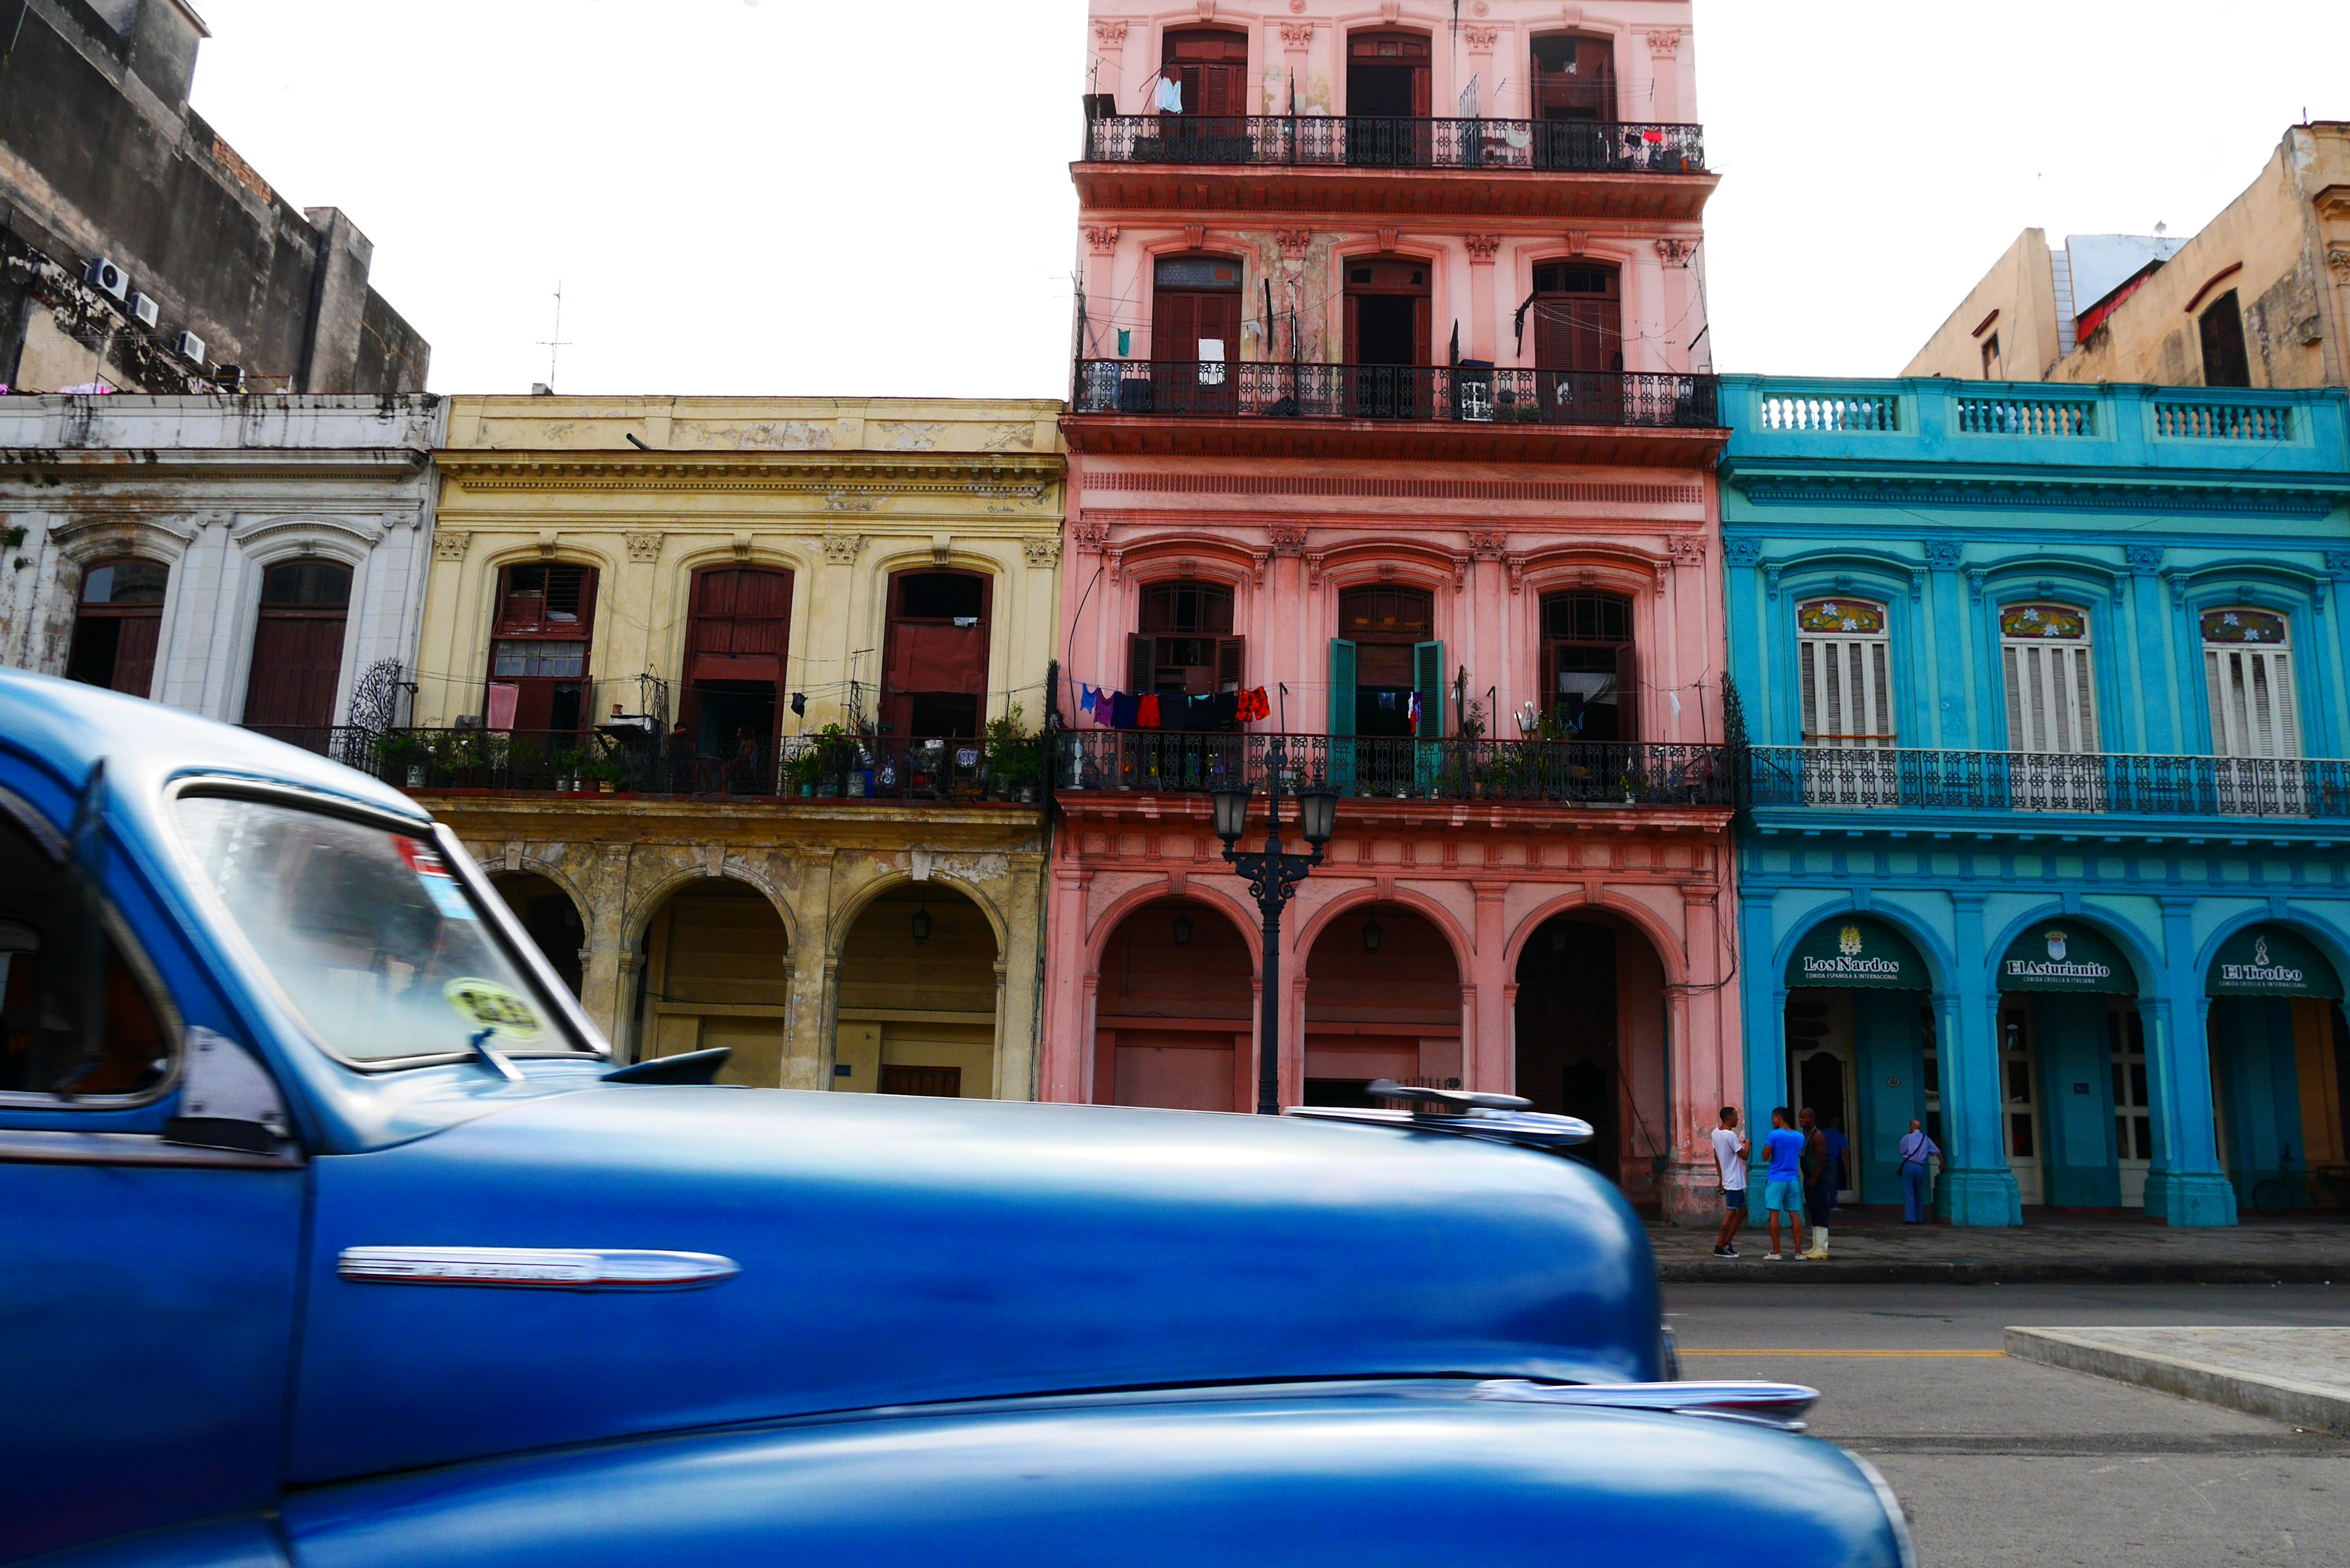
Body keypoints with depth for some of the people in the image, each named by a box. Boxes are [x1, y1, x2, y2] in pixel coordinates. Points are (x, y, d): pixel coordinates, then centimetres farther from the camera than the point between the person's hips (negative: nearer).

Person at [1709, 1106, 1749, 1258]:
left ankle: (1727, 1244, 17)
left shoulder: (1716, 1133, 10)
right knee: (1731, 1213, -5)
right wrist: (1747, 1144, 5)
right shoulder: (1731, 1135, -19)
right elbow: (1744, 1155, -15)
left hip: (1727, 1179, 9)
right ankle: (1720, 1247, -4)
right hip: (1734, 1181, -9)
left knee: (1742, 1211, 16)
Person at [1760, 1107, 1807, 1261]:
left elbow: (1765, 1156, -10)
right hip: (1793, 1180, 5)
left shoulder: (1773, 1135, -10)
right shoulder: (1799, 1137, 7)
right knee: (1795, 1215, 6)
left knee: (1774, 1215, -2)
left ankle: (1776, 1252, -2)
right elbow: (1800, 1156, 17)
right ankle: (1799, 1252, 5)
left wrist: (1767, 1142, 4)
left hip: (1776, 1180, -5)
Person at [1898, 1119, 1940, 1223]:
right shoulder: (1926, 1140, 13)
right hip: (1920, 1168, 3)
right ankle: (1920, 1218, 18)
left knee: (1908, 1193, -3)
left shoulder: (1907, 1138, 2)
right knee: (1919, 1194, 16)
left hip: (1909, 1166, -3)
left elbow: (1902, 1151, 4)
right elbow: (1937, 1152, 20)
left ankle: (1910, 1218, -9)